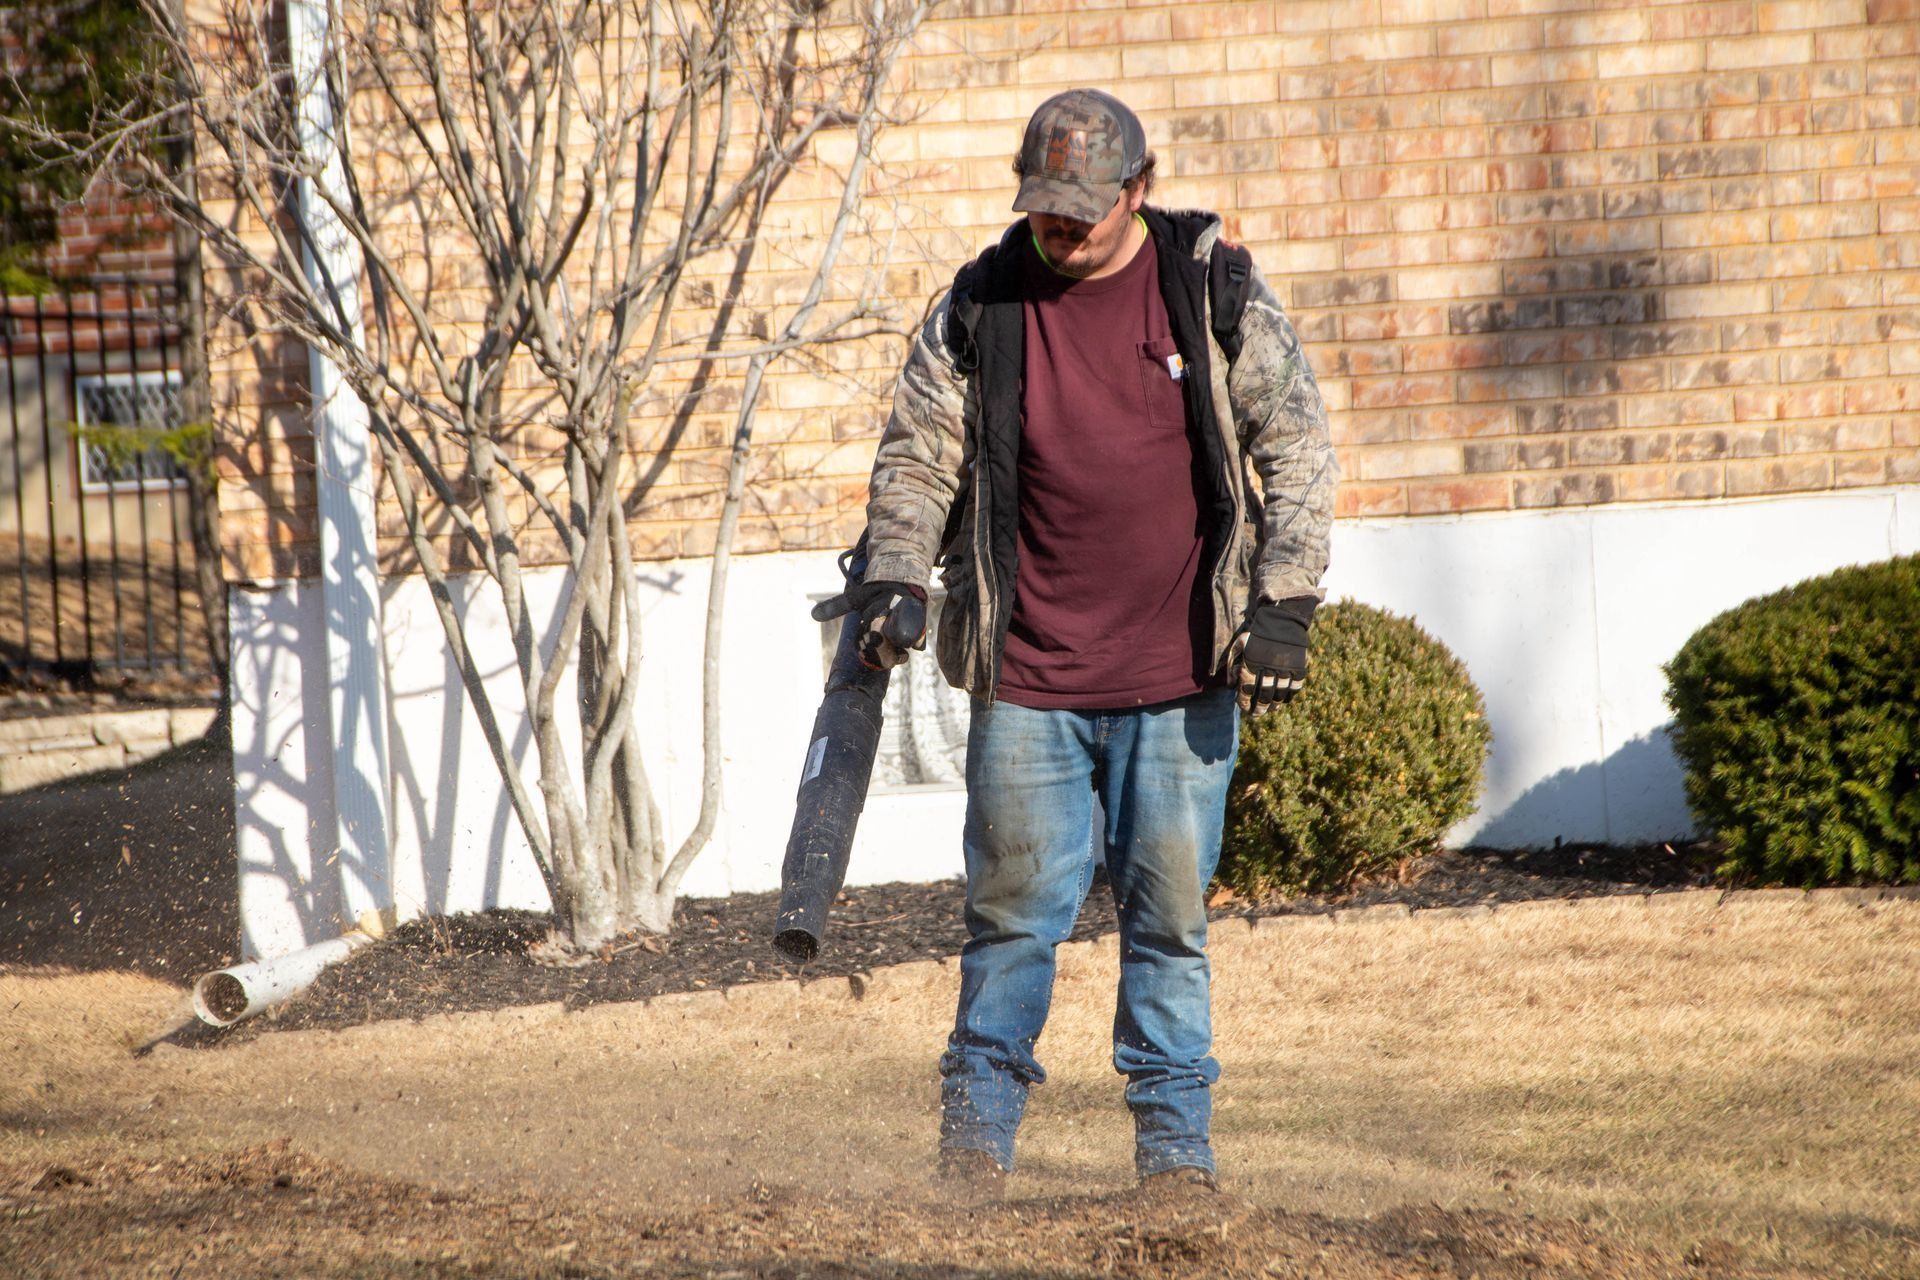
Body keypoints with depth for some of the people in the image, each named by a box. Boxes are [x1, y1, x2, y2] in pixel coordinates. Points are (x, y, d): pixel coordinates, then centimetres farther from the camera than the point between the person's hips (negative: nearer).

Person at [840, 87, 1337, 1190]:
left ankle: (1175, 1135, 13)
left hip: (1180, 679, 0)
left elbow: (1300, 448, 4)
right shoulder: (980, 307, 3)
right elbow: (917, 457, 8)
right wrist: (897, 581, -7)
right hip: (1026, 679, 1)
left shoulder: (1217, 291, 1)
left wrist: (1282, 604, -4)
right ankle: (977, 1131, 10)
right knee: (1014, 910, 2)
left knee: (1172, 912, 4)